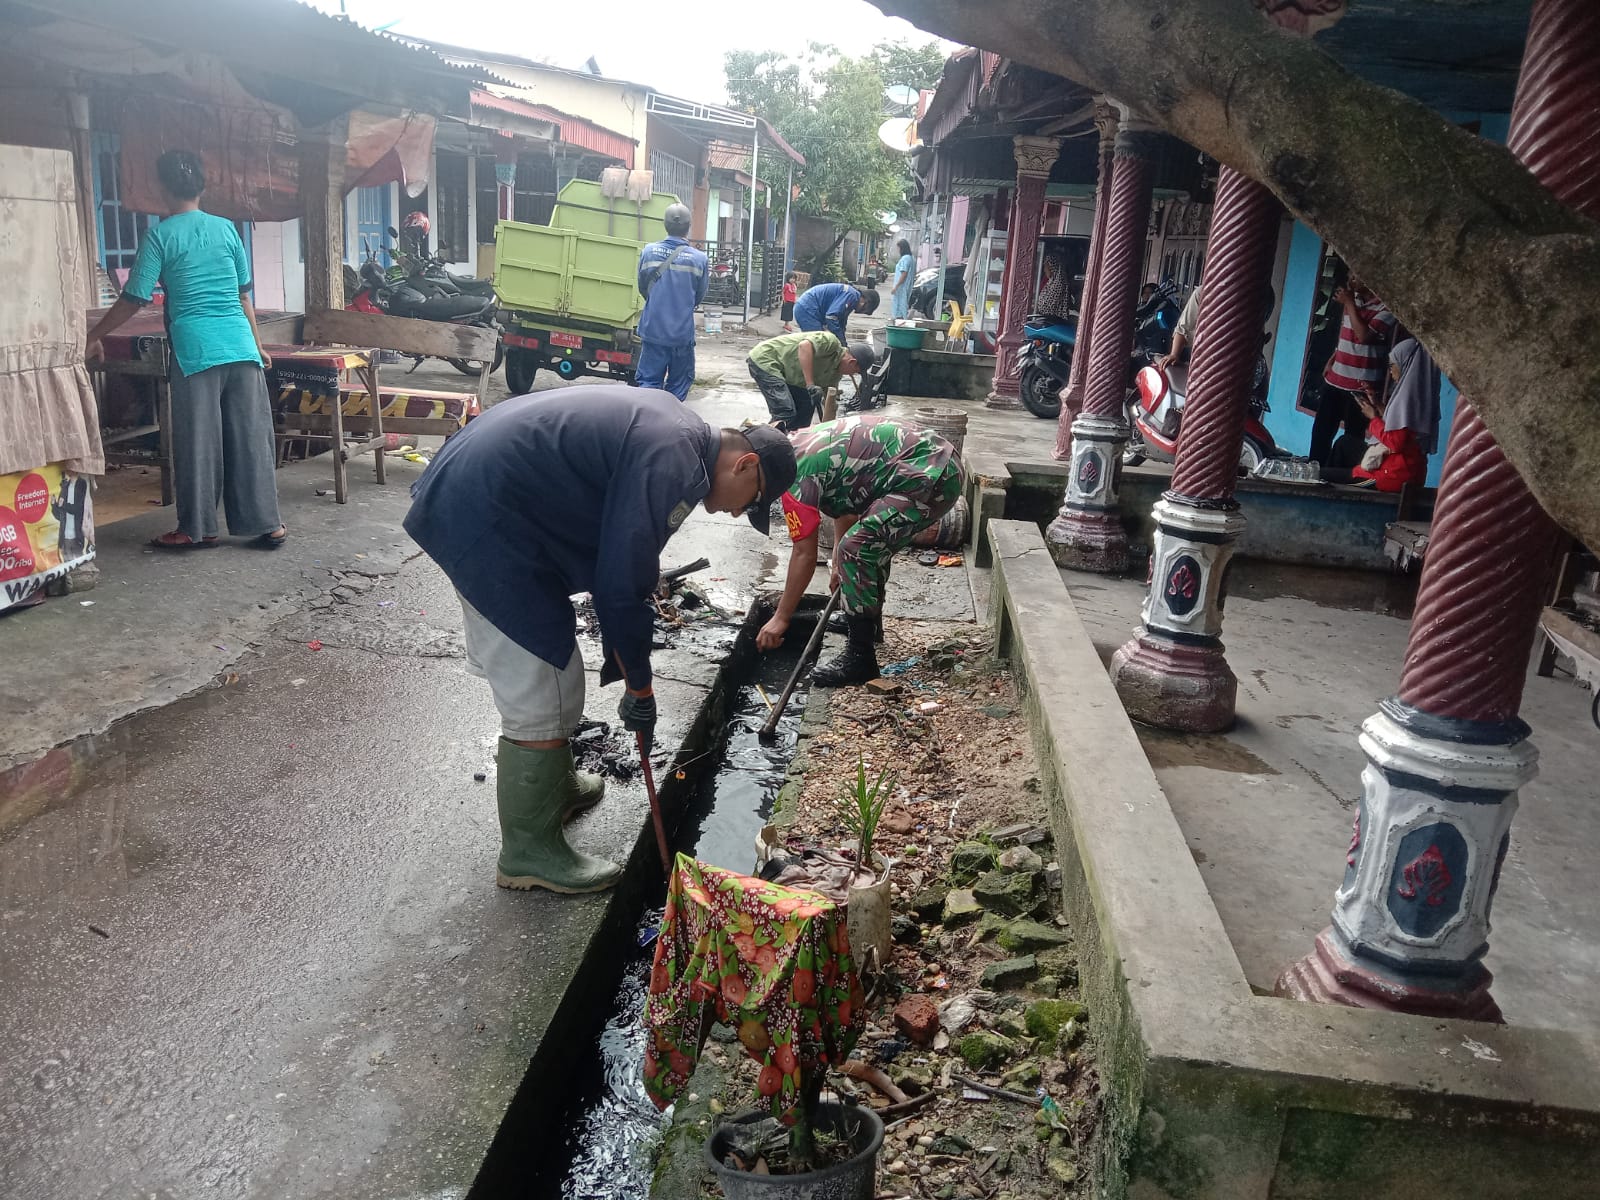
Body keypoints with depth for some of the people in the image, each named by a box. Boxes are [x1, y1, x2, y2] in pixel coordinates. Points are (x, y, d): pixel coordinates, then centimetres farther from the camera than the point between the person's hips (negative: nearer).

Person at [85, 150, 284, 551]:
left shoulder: (160, 235, 0)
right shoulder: (226, 228, 10)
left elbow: (134, 299, -1)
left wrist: (95, 335, 11)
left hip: (196, 350, -3)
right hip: (241, 346, 3)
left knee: (197, 441, 3)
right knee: (251, 437, 5)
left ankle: (197, 529, 10)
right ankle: (266, 524, 8)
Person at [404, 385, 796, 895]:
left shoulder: (670, 429, 13)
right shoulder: (676, 465, -18)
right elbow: (621, 586, -18)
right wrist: (639, 687, -5)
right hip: (486, 516, -11)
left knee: (537, 669, 24)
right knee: (542, 695, -2)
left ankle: (552, 784, 42)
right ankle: (529, 853, 12)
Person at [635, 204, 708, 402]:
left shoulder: (648, 252, -4)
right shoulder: (699, 258, -8)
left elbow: (642, 289, 8)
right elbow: (699, 298, 4)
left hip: (652, 331, 1)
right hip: (683, 333, -1)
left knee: (648, 384, 7)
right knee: (677, 388, 12)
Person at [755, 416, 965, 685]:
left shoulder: (795, 473, -12)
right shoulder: (800, 444, 16)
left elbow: (804, 555, -9)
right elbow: (846, 504, 29)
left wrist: (780, 619, 0)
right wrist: (840, 564, 37)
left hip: (929, 478, -11)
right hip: (939, 462, 11)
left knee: (857, 550, -13)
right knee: (872, 540, 26)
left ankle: (860, 657, -7)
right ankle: (868, 619, 41)